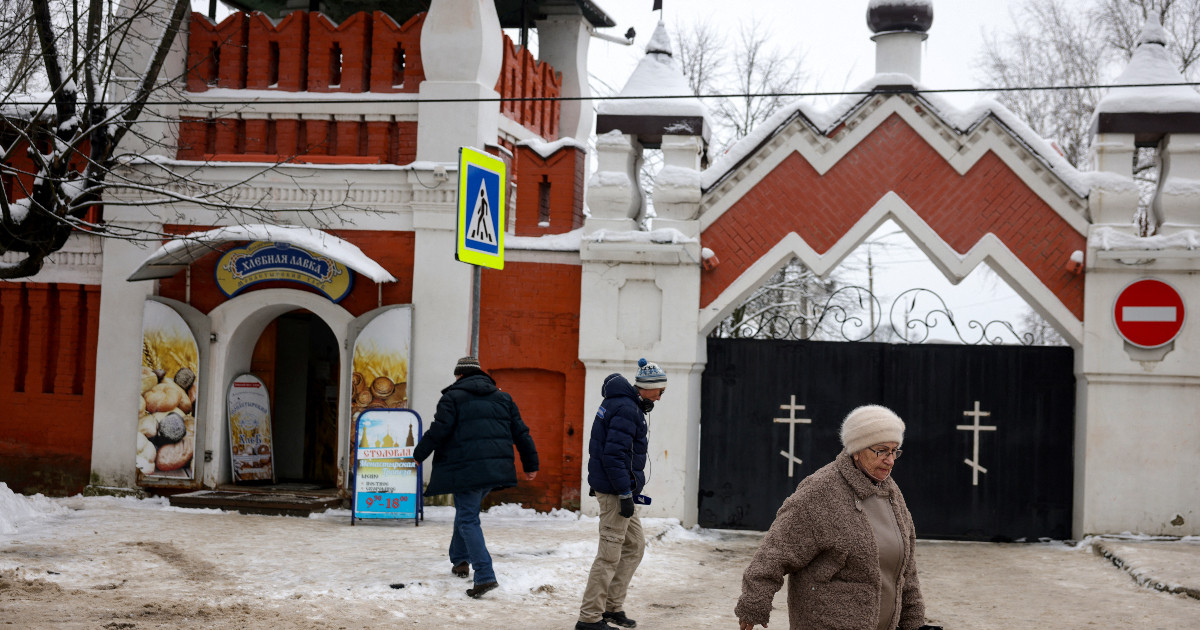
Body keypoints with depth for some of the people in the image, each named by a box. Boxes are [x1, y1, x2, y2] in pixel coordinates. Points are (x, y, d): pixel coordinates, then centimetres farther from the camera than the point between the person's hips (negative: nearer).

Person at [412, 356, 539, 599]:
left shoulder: (453, 396, -2)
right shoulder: (502, 397, 16)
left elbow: (438, 431, -10)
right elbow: (521, 433, 16)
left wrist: (418, 455, 2)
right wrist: (530, 464, 22)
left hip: (467, 469, -7)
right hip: (496, 468, 7)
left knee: (468, 519, -4)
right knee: (466, 511, 26)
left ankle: (485, 576, -16)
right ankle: (460, 560, 32)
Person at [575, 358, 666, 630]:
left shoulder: (622, 403, 14)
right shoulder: (627, 409, -19)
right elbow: (614, 455, -24)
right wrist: (626, 494, -22)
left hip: (617, 488, 11)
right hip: (615, 490, -11)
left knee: (635, 545, 17)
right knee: (610, 554, -6)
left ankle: (613, 606, 23)